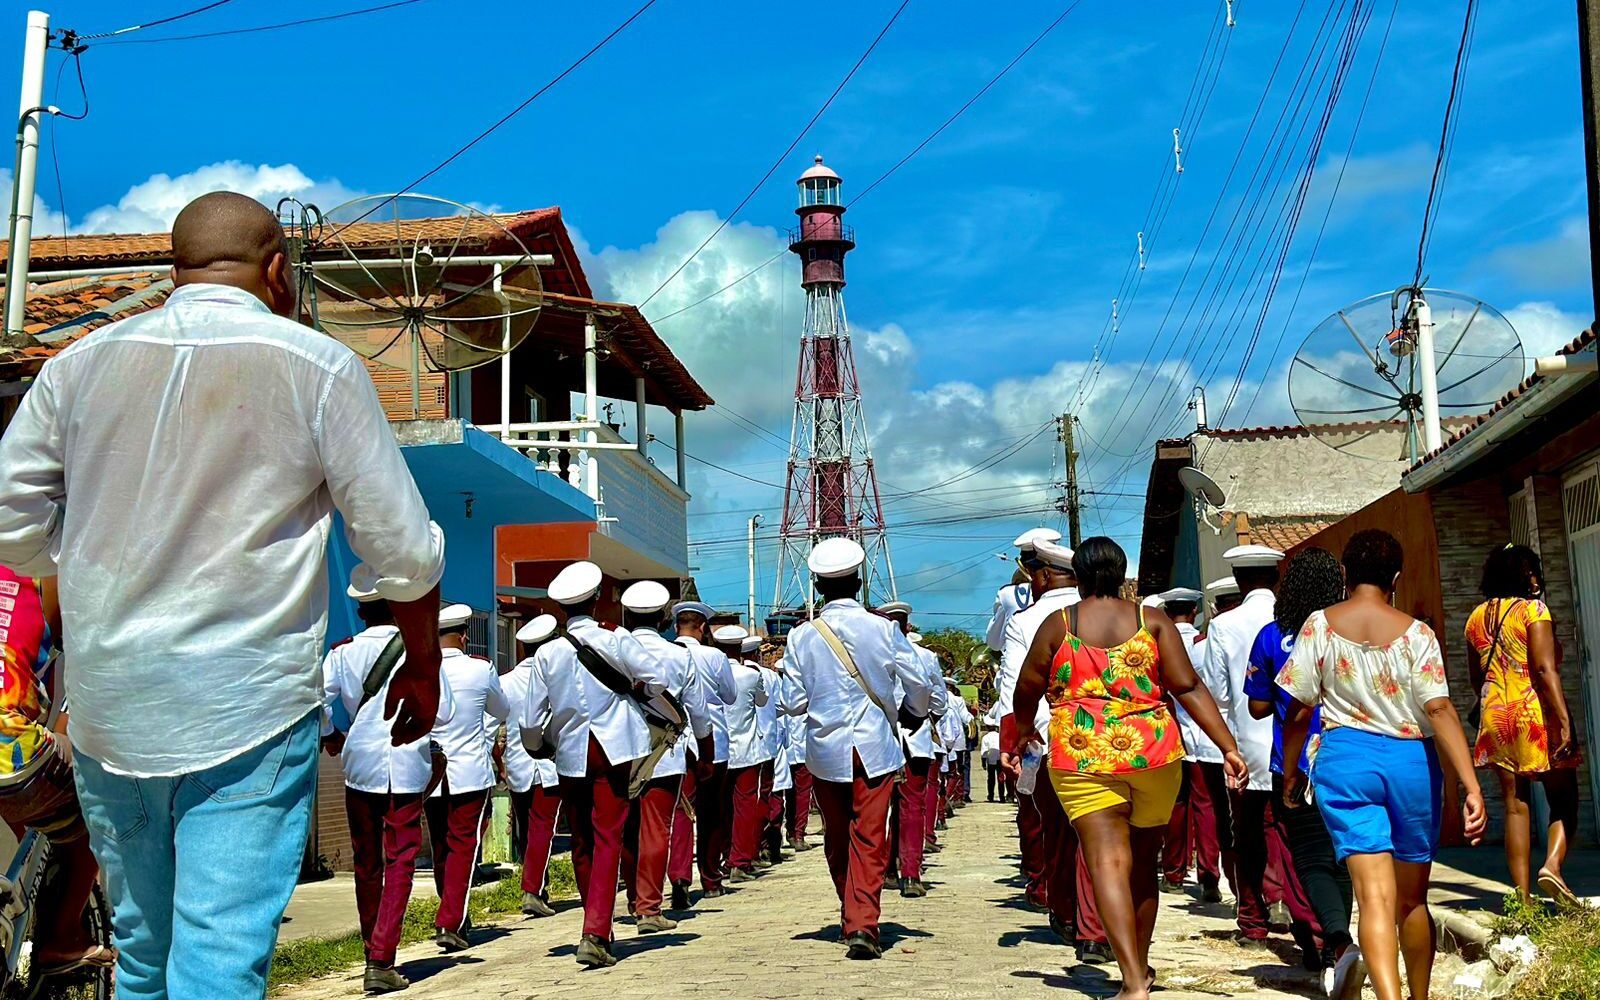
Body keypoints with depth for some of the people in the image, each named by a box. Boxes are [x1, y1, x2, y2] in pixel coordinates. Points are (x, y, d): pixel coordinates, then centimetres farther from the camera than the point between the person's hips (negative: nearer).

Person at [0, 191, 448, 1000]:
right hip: (247, 709, -4)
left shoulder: (79, 363, 6)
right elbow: (403, 552, -3)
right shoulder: (317, 366, -5)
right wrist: (421, 666, 11)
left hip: (105, 706, 5)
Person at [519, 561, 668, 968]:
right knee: (608, 838, -3)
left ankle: (597, 930, 26)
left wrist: (535, 748, 21)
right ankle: (595, 934, -14)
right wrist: (635, 688, 12)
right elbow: (657, 678, -10)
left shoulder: (547, 653, -2)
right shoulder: (615, 639, -7)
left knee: (582, 842, 14)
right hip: (613, 749, -2)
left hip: (571, 755, 2)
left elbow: (531, 718, 1)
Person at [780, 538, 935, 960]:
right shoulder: (881, 628, -5)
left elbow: (795, 701, -3)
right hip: (874, 747, -1)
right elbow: (919, 684, -3)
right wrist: (911, 714, 18)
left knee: (837, 838, 17)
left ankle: (851, 915, 30)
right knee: (870, 840, 0)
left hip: (825, 750, 2)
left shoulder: (802, 636, -4)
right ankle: (862, 925, -11)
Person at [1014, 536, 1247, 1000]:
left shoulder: (1057, 624, 1)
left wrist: (1025, 730, 28)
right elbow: (1189, 688, -4)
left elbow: (1026, 692, 8)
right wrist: (1229, 748, -3)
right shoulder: (1152, 620, 3)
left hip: (1081, 757, -2)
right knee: (1144, 862, 18)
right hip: (1153, 752, 3)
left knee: (1109, 863, -7)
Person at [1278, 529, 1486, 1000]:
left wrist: (1290, 773, 11)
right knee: (1412, 899, 17)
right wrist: (1471, 787, -12)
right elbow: (1440, 712, -11)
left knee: (1375, 896, -8)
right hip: (1411, 762, 1)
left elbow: (1299, 711, -1)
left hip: (1345, 761, -1)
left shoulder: (1320, 625, -1)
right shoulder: (1416, 633, -2)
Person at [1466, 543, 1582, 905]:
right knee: (1563, 801, 6)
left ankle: (1522, 895, 3)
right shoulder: (1533, 609, -7)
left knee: (1515, 806, 6)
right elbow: (1545, 669, -17)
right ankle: (1552, 864, -18)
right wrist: (1564, 719, -21)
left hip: (1495, 717, 5)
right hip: (1536, 714, -5)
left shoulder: (1476, 617, 11)